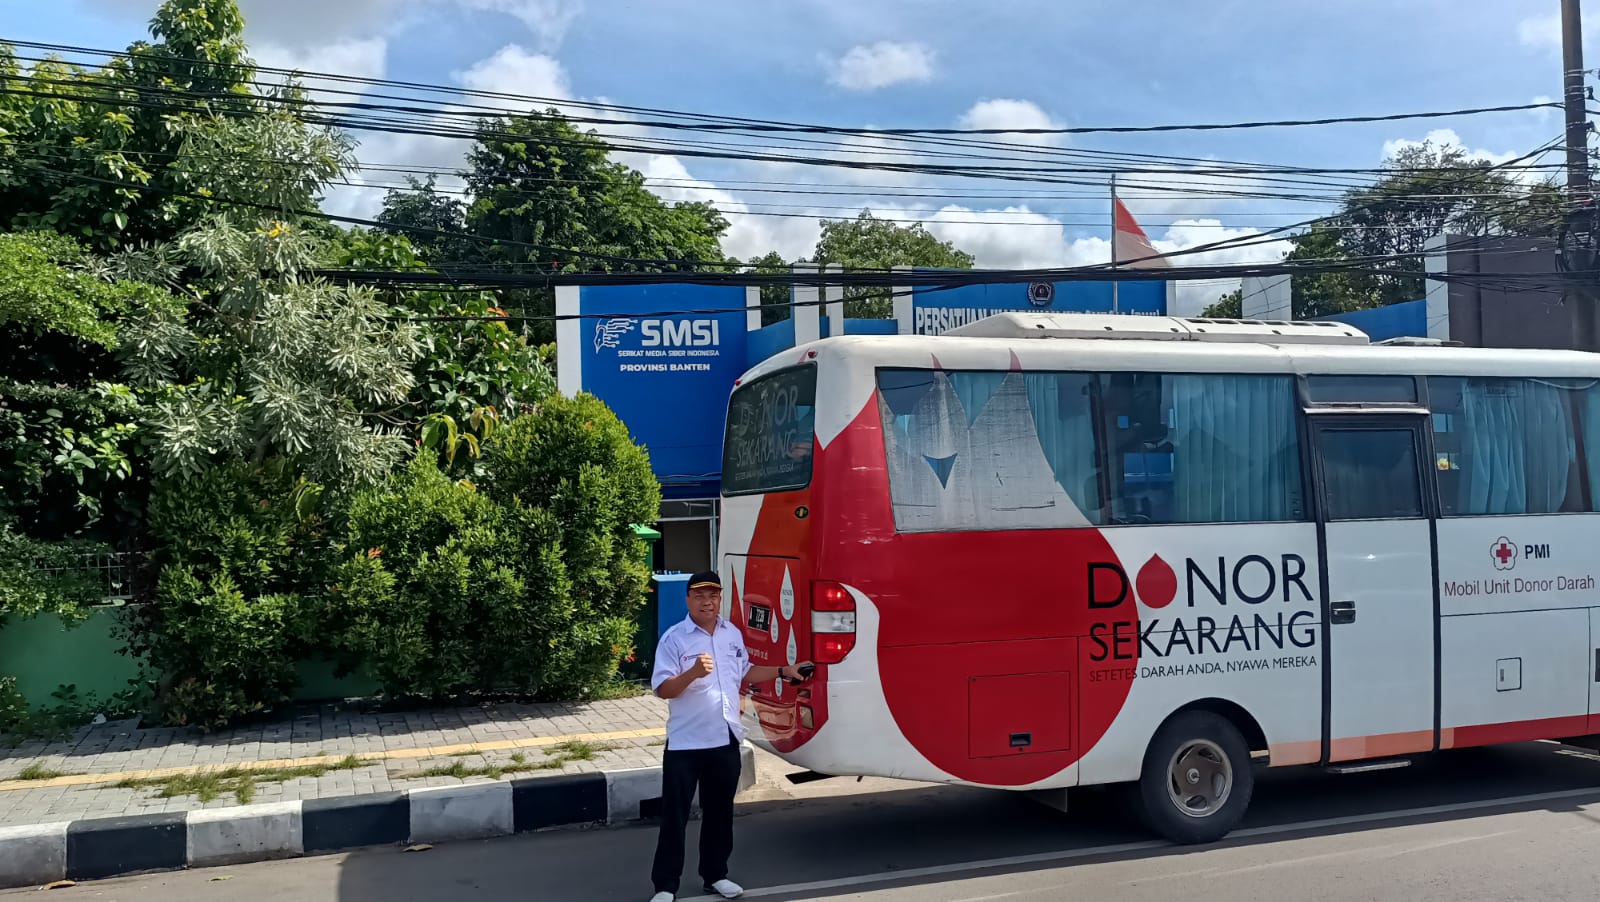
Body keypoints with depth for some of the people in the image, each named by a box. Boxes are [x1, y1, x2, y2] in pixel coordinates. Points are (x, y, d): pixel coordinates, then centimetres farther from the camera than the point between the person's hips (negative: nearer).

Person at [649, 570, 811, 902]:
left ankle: (715, 875, 30)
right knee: (675, 815, 1)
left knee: (719, 812, 16)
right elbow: (662, 689, -18)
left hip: (727, 740, 5)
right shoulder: (674, 638, -12)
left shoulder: (733, 634, 7)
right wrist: (693, 672, -34)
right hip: (686, 743, -5)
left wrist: (783, 671, 17)